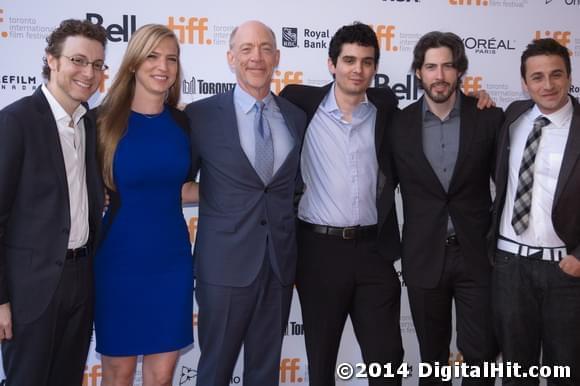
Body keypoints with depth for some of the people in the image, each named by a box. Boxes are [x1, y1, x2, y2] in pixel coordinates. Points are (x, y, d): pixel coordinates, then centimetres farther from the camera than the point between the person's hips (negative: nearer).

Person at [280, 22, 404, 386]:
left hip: (374, 249, 2)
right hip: (319, 249, -2)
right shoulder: (301, 102, -3)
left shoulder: (385, 104, 5)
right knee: (321, 355, 13)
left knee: (387, 355, 9)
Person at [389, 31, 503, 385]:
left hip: (477, 253, -1)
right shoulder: (400, 124, -2)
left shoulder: (489, 117, -4)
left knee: (482, 352, 6)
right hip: (423, 256, 1)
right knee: (432, 355, 15)